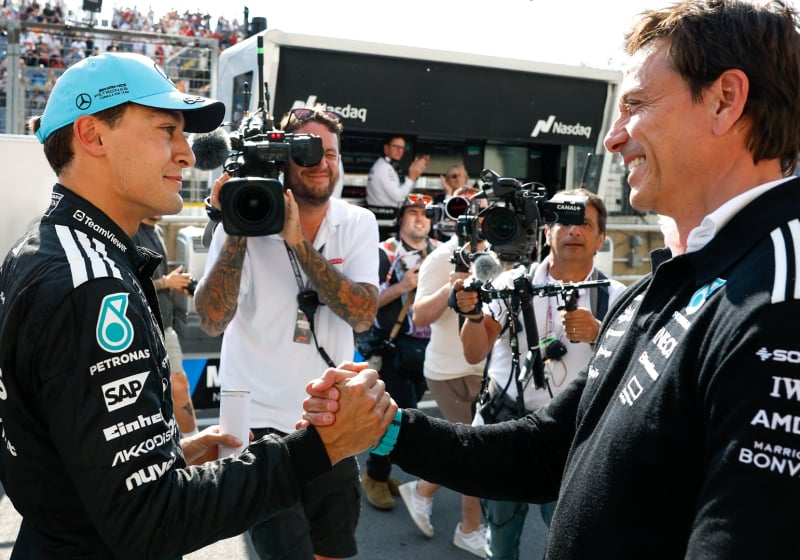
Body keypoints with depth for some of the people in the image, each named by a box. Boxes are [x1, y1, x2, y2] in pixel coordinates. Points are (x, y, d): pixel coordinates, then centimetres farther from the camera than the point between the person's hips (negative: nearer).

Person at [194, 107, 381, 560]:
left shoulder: (358, 224, -3)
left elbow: (362, 315, -19)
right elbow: (212, 322, -20)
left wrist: (298, 241, -26)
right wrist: (237, 232, -28)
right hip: (262, 420, -3)